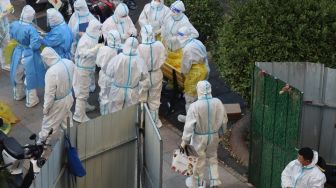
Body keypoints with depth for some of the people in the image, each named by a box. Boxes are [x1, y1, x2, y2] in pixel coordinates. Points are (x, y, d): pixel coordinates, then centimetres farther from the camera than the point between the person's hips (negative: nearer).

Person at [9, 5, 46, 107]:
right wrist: (39, 39, -11)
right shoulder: (31, 29, -31)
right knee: (30, 78, 11)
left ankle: (18, 95, 47)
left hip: (18, 53, 6)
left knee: (18, 75, 26)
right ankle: (31, 101, 24)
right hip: (29, 56, -6)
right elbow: (35, 45, -30)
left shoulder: (14, 24, -12)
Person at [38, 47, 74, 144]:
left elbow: (49, 93, -24)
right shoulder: (69, 62, -15)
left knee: (48, 123, 16)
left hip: (58, 102, -6)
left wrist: (46, 108, -10)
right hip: (69, 97, 6)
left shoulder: (51, 72, -34)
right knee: (66, 119, 29)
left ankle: (42, 141, 34)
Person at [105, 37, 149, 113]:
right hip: (132, 93, 1)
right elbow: (144, 81, -8)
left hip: (117, 91, -1)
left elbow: (109, 73, -4)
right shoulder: (140, 61, -18)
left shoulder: (117, 58, -21)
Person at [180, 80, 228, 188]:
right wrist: (220, 133, 16)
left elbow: (189, 125, -21)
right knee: (212, 157, 24)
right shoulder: (218, 103, -12)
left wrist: (184, 141, -12)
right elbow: (224, 120, 0)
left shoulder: (195, 106, -24)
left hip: (199, 137, -3)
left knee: (199, 160, 14)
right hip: (214, 136, 3)